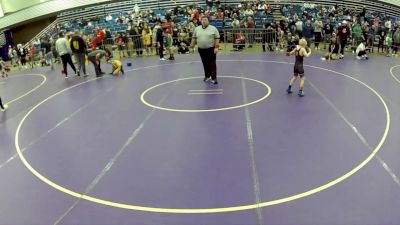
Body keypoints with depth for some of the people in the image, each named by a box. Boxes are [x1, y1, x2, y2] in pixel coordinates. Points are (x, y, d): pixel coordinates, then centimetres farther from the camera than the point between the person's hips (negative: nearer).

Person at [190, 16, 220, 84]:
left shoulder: (213, 28, -5)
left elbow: (217, 38, -7)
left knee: (212, 64, -3)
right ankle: (207, 76, 25)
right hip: (201, 49, 4)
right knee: (205, 64, 13)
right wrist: (192, 44, 15)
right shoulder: (197, 29, 6)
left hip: (211, 49, -4)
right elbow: (194, 38, 15)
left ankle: (214, 78, -1)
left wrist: (216, 47, -13)